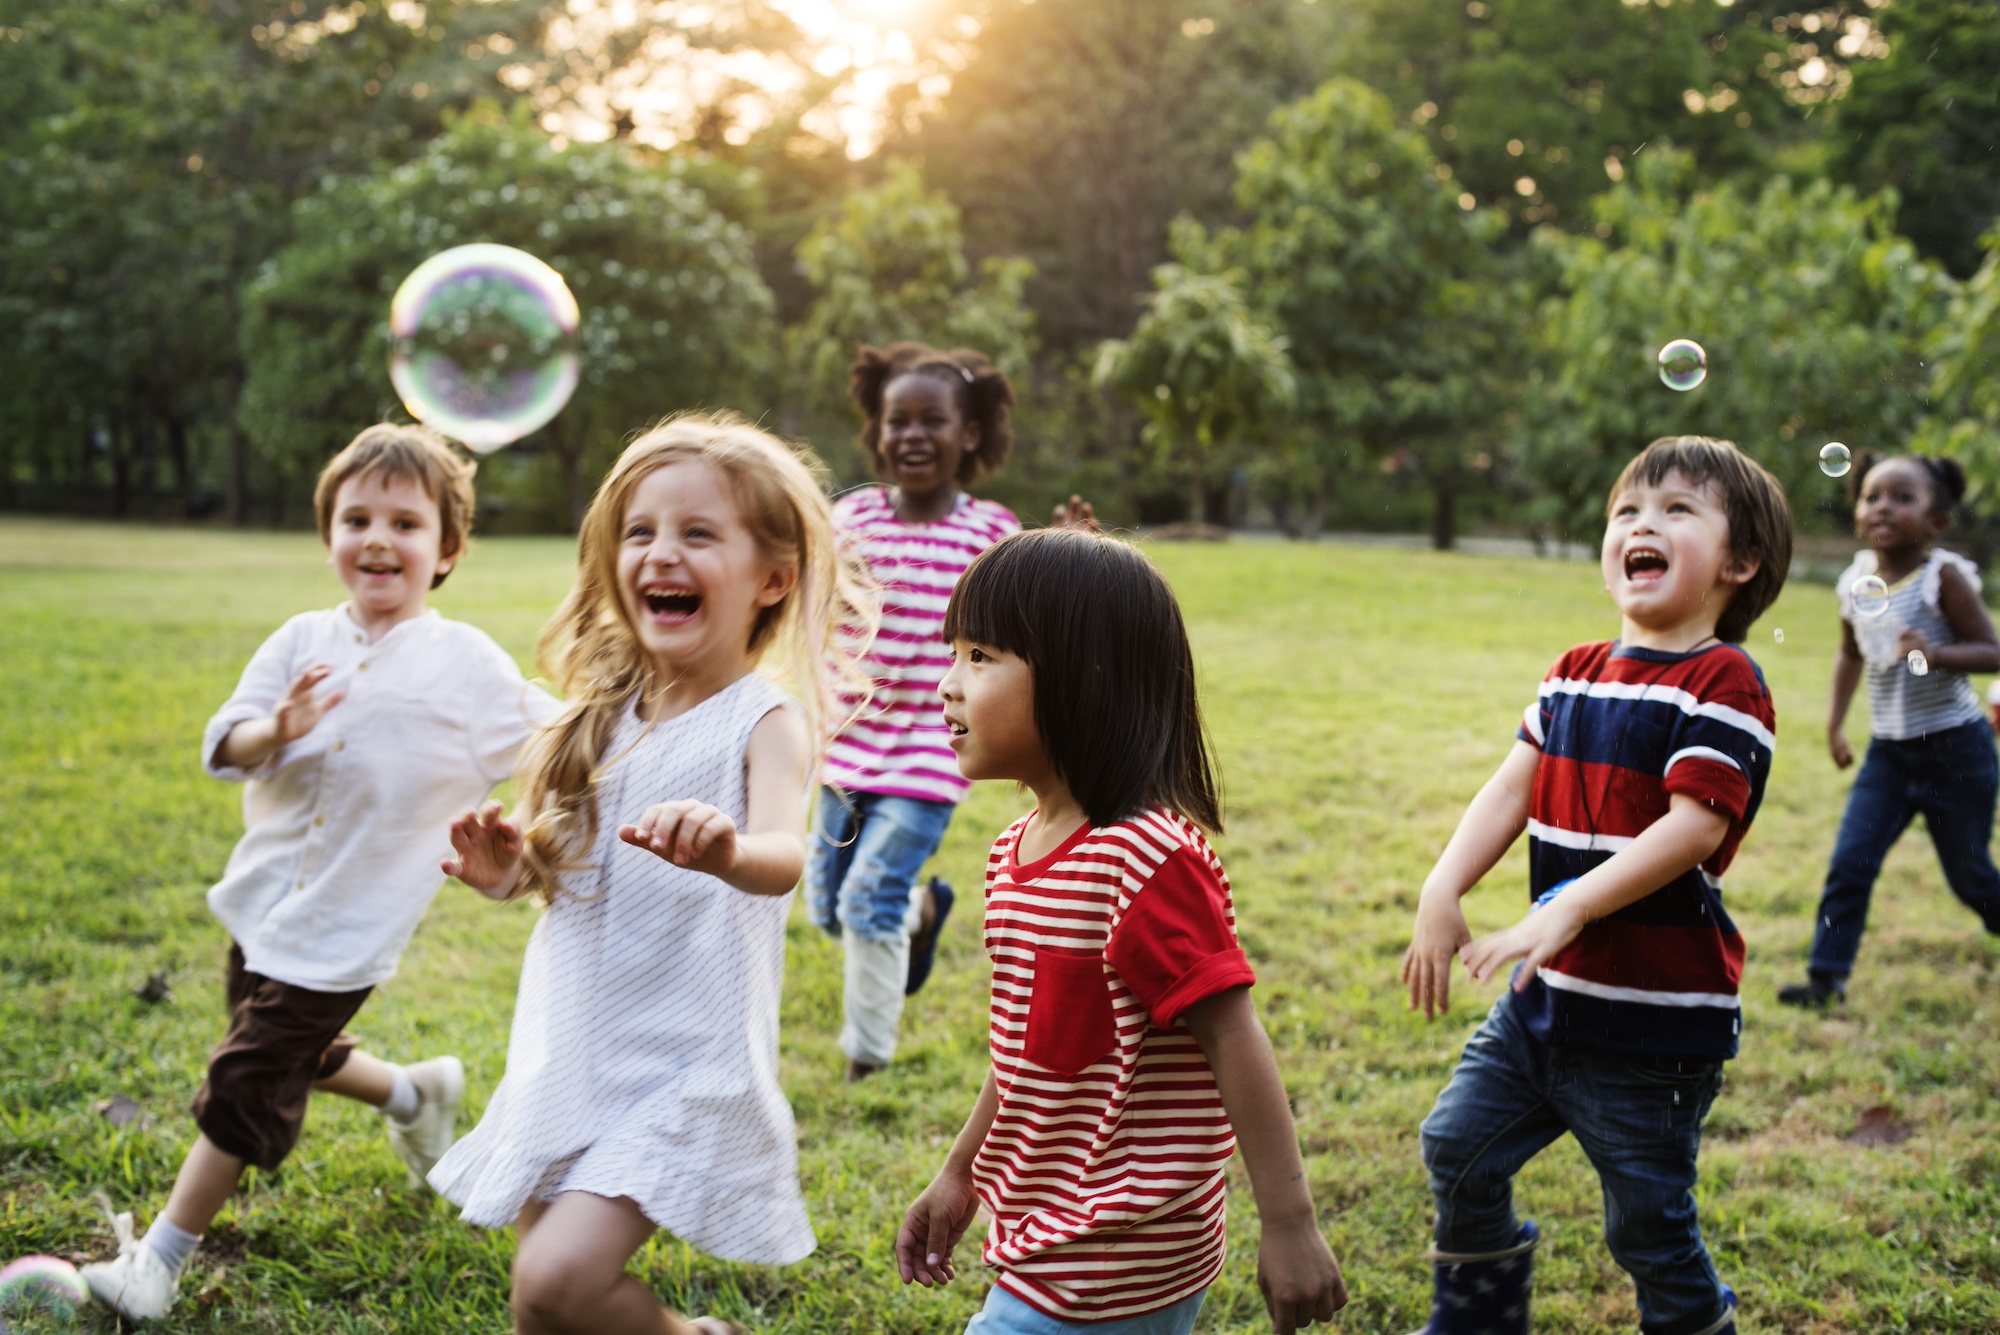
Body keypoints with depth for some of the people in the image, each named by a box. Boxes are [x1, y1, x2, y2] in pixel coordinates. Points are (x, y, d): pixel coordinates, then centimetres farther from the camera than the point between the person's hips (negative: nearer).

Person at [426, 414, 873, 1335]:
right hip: (570, 1052, 6)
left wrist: (724, 851, -54)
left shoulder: (764, 720, -13)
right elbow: (555, 862, 14)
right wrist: (508, 868, -9)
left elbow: (783, 860, -32)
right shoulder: (609, 713, 5)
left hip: (683, 1066, -6)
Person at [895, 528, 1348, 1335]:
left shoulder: (1146, 859, -23)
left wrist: (1289, 1227, -23)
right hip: (1050, 1236, 9)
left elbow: (1233, 1038, -23)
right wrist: (959, 1175, 22)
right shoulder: (1018, 851, 7)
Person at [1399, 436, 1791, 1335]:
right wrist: (1442, 895, -10)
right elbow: (1512, 788, 4)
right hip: (1548, 994, 7)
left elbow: (1695, 826, -23)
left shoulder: (1723, 682, -14)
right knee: (1460, 1149, 14)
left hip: (1655, 1019, -7)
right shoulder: (1575, 676, 9)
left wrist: (1567, 909, -29)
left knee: (1648, 1227, 4)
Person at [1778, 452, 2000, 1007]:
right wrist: (1835, 721, 13)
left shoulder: (1943, 577, -14)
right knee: (1850, 862, -6)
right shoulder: (1856, 582, 1)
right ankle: (1827, 976, 0)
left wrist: (1936, 654, -33)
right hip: (1887, 751, 4)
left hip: (1954, 748, -4)